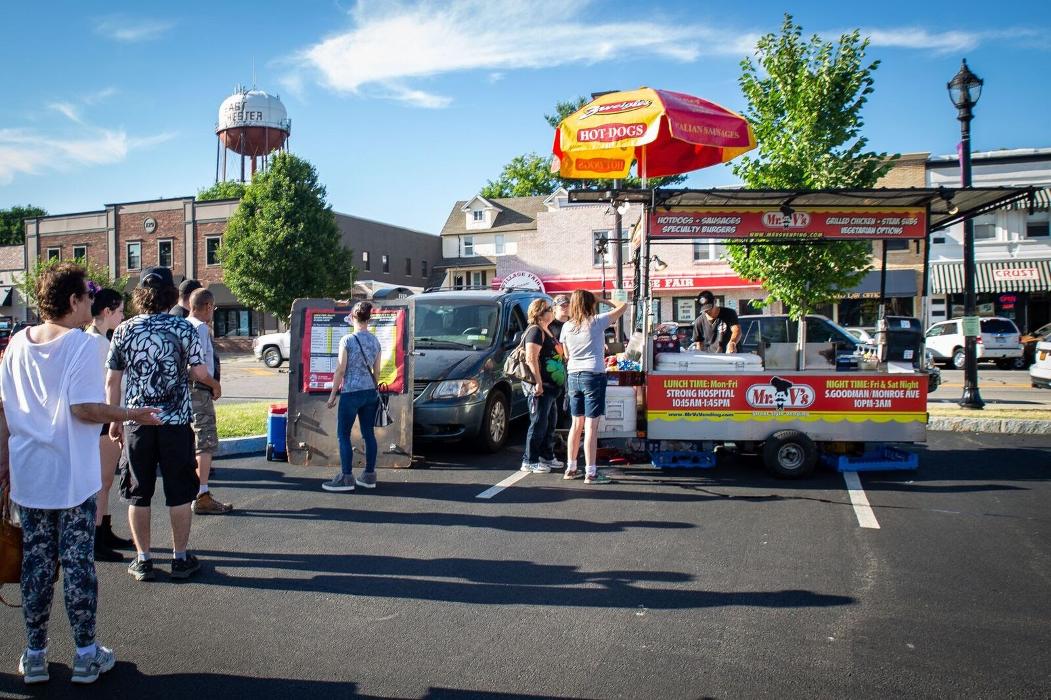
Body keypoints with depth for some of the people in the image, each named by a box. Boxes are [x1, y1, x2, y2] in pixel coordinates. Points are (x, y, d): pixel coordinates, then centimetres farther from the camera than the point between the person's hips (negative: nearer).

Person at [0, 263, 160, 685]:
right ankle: (87, 655, 15)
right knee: (78, 562, 4)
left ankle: (35, 655, 22)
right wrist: (133, 414, -8)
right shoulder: (82, 344, -14)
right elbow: (84, 409, -21)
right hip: (73, 478, -5)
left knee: (36, 562, 13)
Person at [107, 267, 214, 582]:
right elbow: (200, 373, -7)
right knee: (179, 493, 7)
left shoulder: (124, 330, 2)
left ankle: (143, 560, 16)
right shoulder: (184, 328, -5)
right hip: (176, 422, -2)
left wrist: (114, 420, 14)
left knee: (138, 494, 10)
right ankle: (180, 558, 14)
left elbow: (112, 381, 4)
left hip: (137, 423, 2)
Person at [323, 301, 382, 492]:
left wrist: (333, 394, -2)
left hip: (350, 393, -6)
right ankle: (369, 476, 17)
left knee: (343, 435, 3)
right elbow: (376, 371, 10)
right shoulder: (375, 341, 6)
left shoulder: (347, 340, -11)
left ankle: (346, 478, 4)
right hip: (370, 392, 6)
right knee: (369, 434, 10)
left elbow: (341, 370, -10)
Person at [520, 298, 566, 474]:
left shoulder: (546, 330, 18)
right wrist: (538, 383, -26)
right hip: (540, 386, -10)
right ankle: (529, 461, 0)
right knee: (539, 423, -7)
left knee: (549, 422, 16)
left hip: (550, 385, 10)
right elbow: (531, 359, -22)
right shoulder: (535, 331, -13)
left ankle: (546, 457, 27)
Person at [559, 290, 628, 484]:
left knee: (576, 424, 16)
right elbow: (623, 306, -1)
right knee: (591, 426, -4)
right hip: (593, 375, -6)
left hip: (574, 376, 6)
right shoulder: (597, 322, -7)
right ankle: (590, 473, -3)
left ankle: (571, 468, 22)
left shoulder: (567, 327, 6)